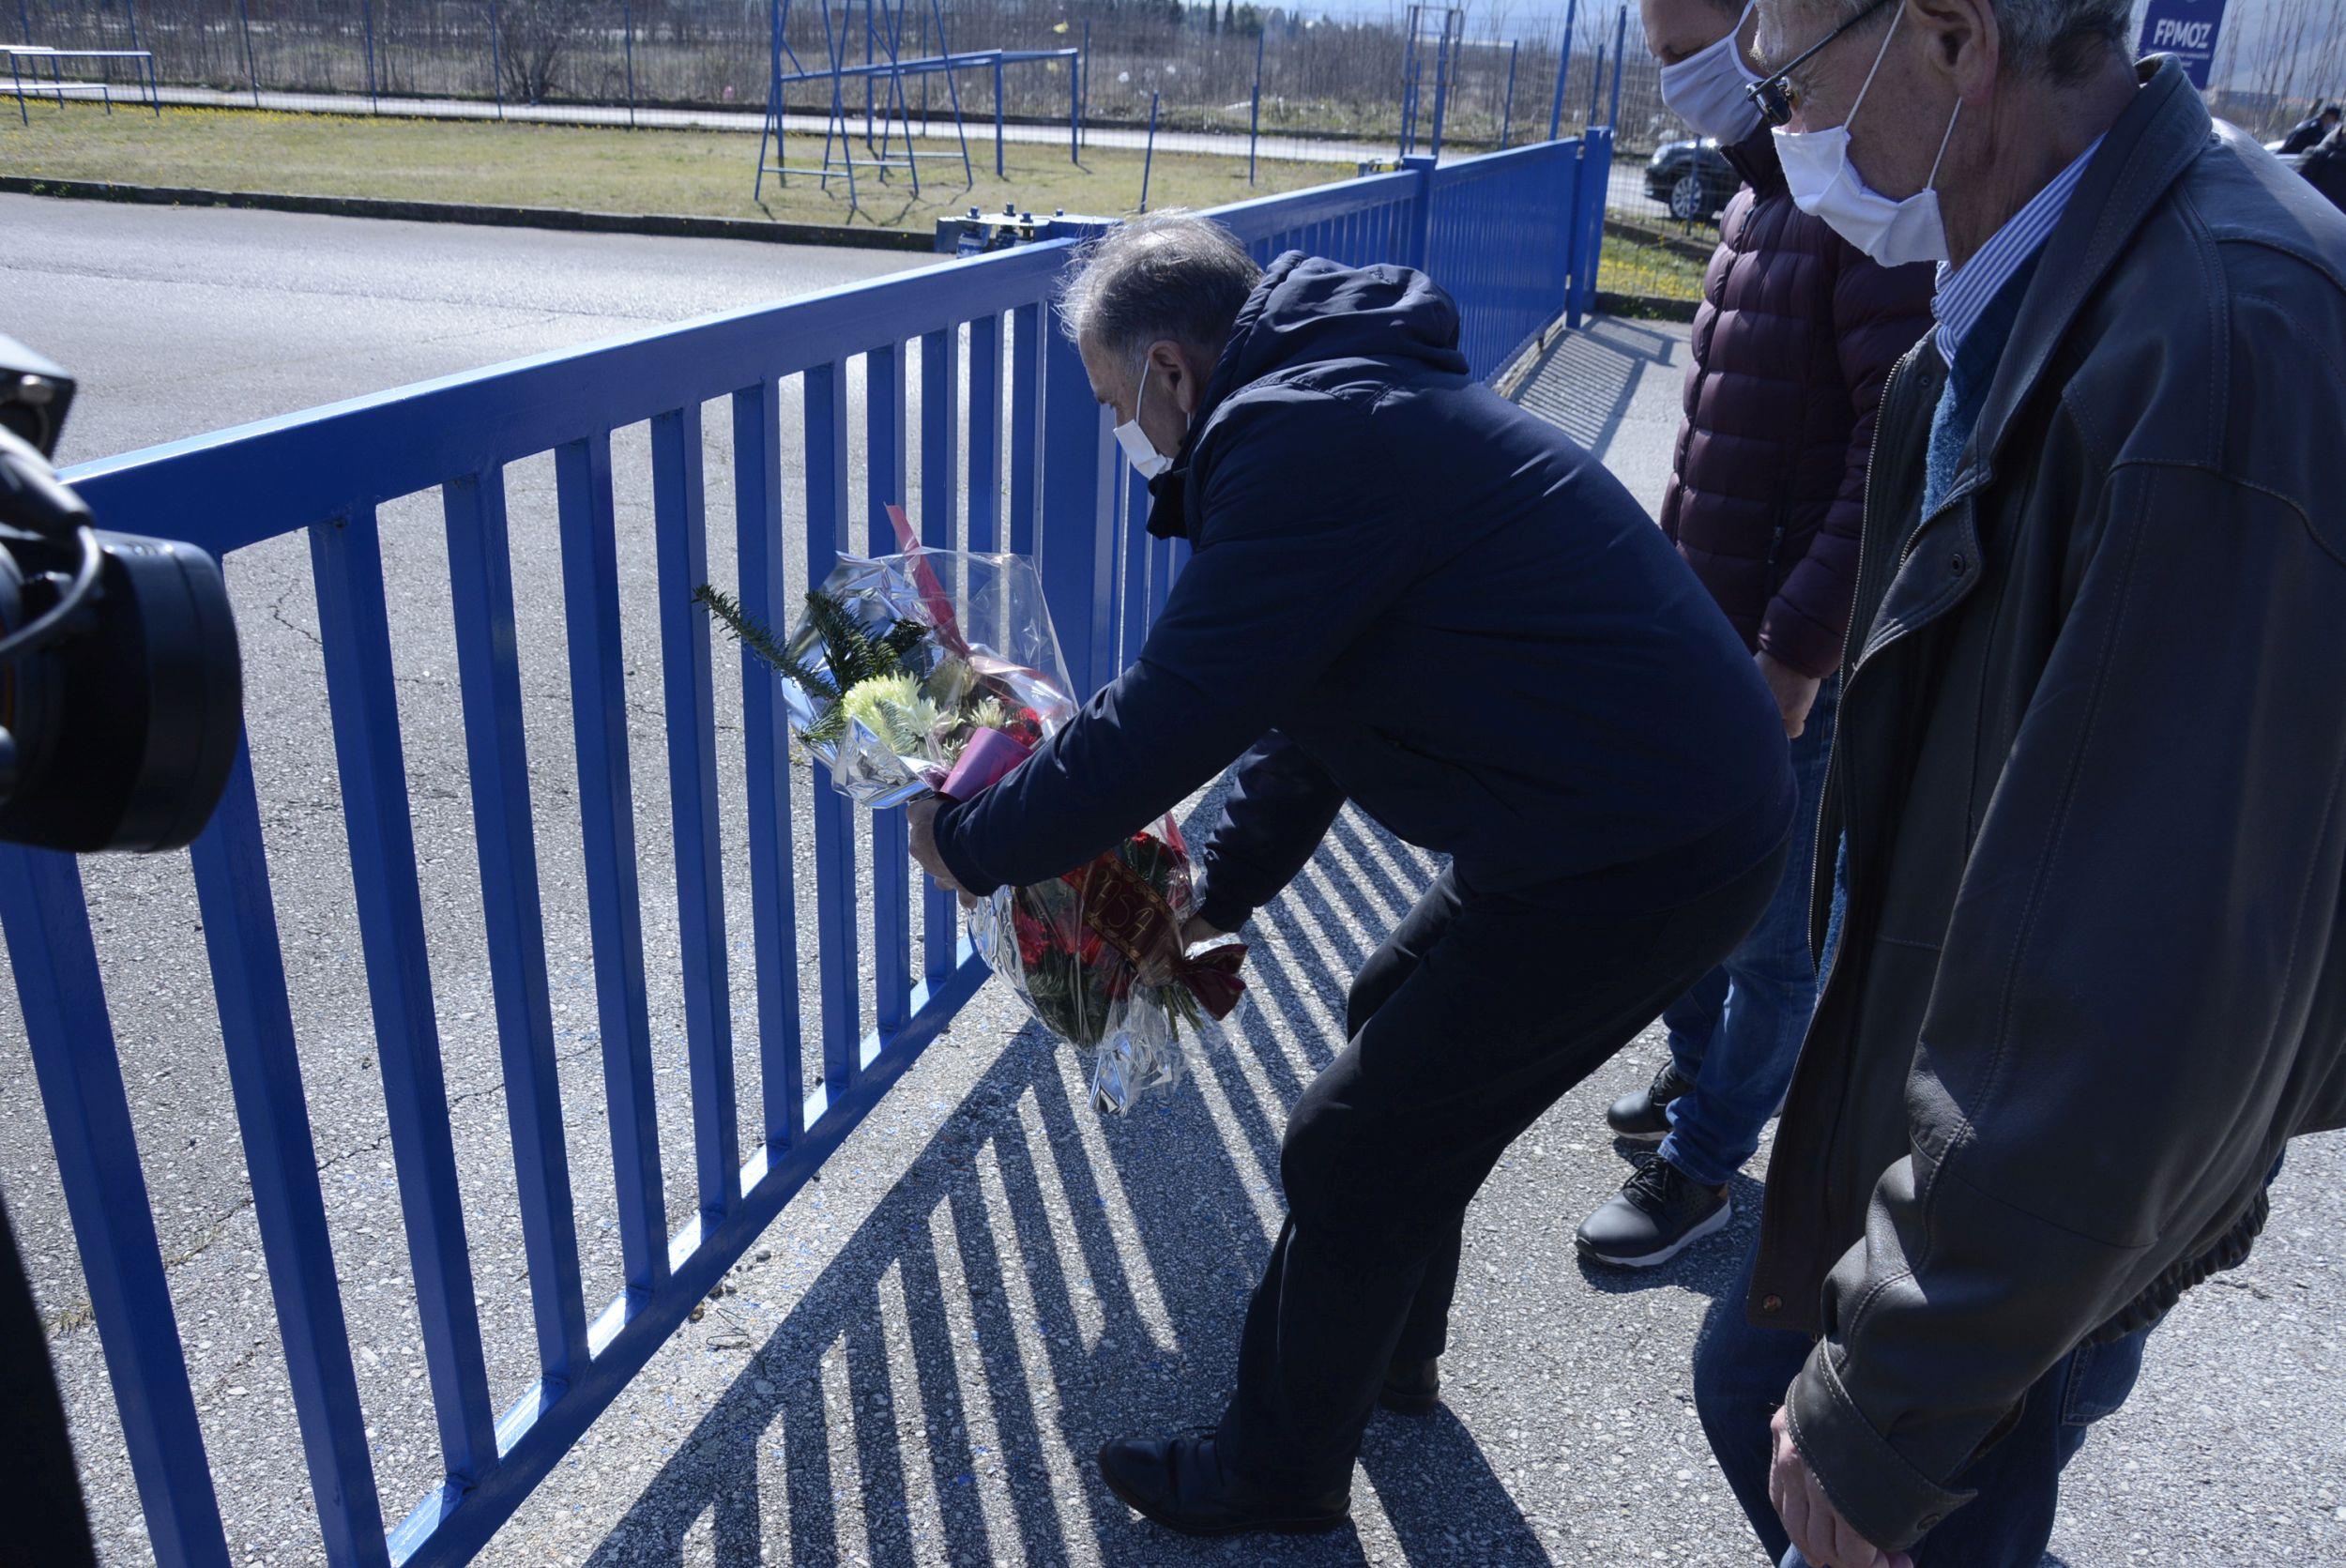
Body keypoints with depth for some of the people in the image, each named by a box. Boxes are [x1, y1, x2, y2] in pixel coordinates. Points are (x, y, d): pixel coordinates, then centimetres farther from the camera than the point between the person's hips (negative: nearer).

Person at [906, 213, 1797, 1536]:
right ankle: (1394, 1348, 47)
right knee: (1398, 1018, 26)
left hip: (1634, 857, -10)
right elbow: (1305, 704, 22)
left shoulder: (1302, 438, -19)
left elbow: (1170, 721, -18)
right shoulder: (1355, 397, 16)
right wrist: (1212, 897, 24)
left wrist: (970, 847, -2)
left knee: (1352, 1152, 4)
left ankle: (1282, 1473, 27)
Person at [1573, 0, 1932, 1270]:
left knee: (1769, 929, 7)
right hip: (1709, 633, 9)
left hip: (1796, 657, -9)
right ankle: (1697, 1067, 43)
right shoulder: (1769, 186, 11)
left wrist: (1799, 645, -21)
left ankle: (1701, 1161, 23)